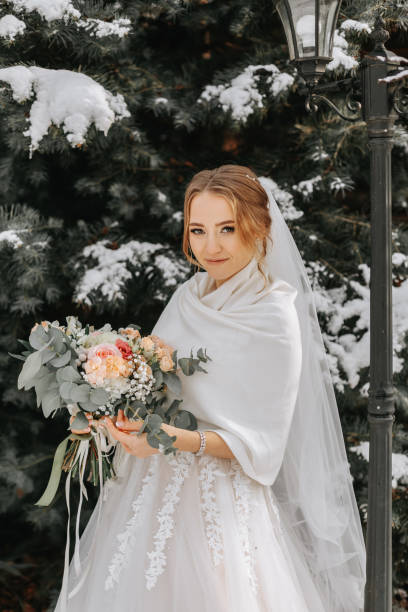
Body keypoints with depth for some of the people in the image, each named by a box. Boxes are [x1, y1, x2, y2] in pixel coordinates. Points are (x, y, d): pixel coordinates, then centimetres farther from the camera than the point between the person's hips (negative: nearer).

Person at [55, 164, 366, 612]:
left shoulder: (274, 318, -15)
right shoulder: (190, 294, 4)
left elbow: (259, 443, -15)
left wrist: (178, 440, -28)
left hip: (214, 505, -6)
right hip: (149, 490, 6)